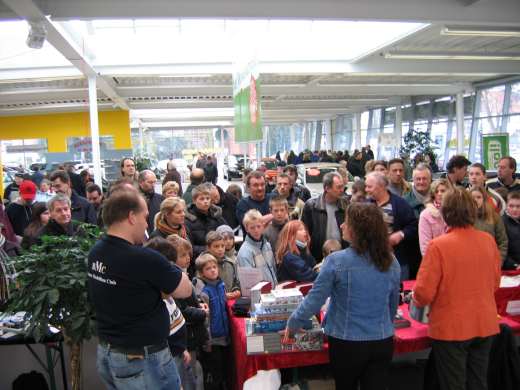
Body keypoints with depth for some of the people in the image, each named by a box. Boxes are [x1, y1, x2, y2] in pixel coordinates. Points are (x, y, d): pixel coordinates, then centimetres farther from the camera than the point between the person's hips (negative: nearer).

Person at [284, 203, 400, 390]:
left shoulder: (337, 261, -18)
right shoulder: (392, 262, -4)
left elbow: (314, 301, -12)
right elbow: (393, 305, 10)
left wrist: (292, 325, 4)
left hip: (346, 342, -2)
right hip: (383, 342, 2)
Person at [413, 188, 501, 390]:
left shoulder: (438, 245, -20)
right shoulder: (488, 241, -4)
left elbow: (424, 292, -18)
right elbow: (495, 283, 10)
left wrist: (416, 300, 3)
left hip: (451, 328, -5)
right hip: (485, 325, 5)